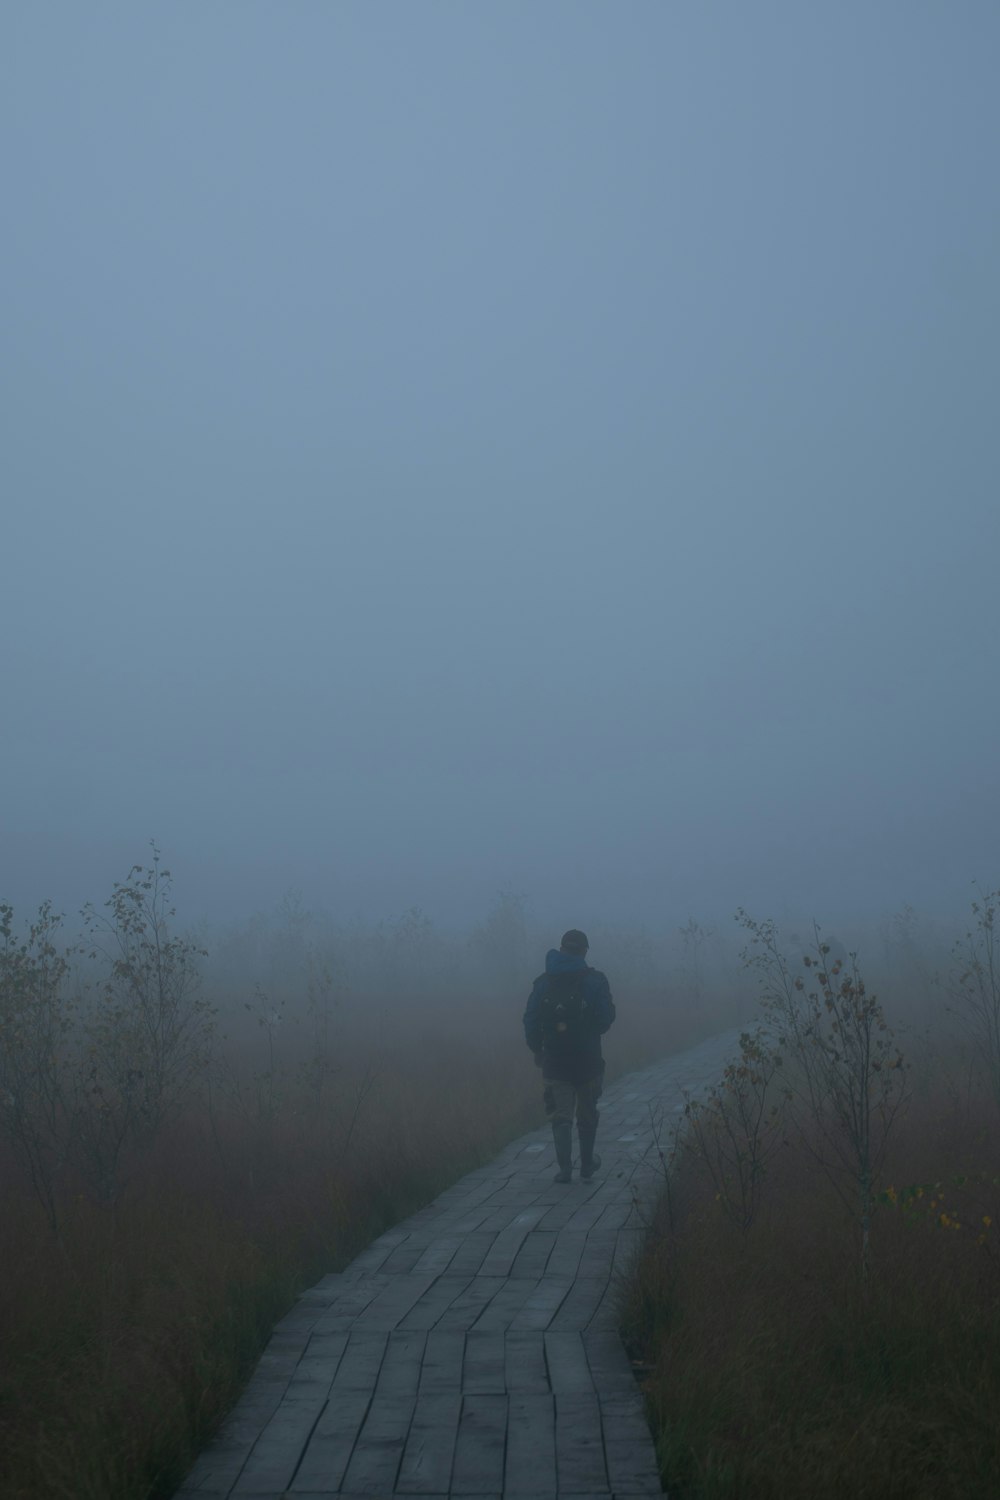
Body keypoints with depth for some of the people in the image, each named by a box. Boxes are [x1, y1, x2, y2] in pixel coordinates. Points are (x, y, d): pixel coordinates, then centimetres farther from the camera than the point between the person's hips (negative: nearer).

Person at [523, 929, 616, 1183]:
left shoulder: (544, 982, 1)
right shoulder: (595, 980, -7)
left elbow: (530, 1019, -1)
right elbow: (606, 1017, -10)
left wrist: (536, 1048, 10)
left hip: (554, 1060, 1)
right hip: (588, 1060, -1)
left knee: (561, 1115, 5)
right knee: (587, 1114, 15)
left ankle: (565, 1168, -4)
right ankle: (587, 1165, 24)